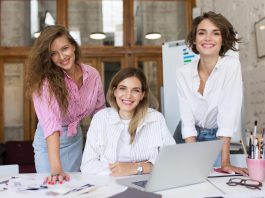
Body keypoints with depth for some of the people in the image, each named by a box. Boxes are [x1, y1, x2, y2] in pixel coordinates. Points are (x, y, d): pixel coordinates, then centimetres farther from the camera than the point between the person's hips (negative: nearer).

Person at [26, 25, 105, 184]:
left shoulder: (92, 74, -12)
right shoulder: (44, 81, -25)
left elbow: (100, 112, 2)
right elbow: (50, 122, -38)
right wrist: (56, 168, -46)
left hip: (76, 139, 4)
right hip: (49, 143, -3)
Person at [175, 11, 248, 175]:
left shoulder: (231, 65, -20)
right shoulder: (183, 74, -12)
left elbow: (228, 116, -26)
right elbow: (187, 120, -16)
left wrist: (225, 163, -30)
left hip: (219, 139, -1)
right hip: (191, 139, 2)